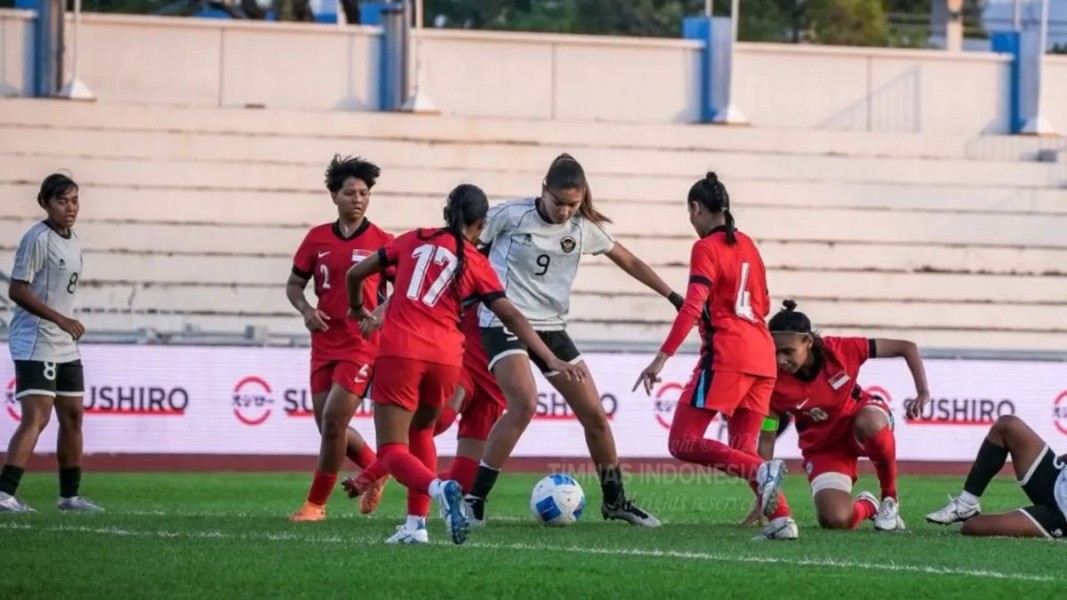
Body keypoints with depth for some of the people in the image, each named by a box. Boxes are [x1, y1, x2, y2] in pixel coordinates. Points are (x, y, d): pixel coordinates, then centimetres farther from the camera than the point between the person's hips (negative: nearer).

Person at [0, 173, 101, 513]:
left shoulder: (72, 241, 13)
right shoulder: (37, 239, -14)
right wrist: (61, 319, -22)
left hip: (65, 345, 9)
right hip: (35, 344, -9)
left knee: (72, 415, 14)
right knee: (36, 417, -19)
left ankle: (70, 495, 25)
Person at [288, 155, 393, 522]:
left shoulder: (382, 242, -4)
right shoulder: (317, 238, 5)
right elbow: (294, 285, 12)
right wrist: (306, 310, -8)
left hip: (363, 344, -5)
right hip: (325, 342, 5)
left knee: (333, 421, -13)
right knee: (327, 425, 7)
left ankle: (316, 503, 0)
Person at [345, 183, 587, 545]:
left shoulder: (414, 241, 13)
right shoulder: (477, 264, 9)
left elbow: (355, 274, 20)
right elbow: (511, 316, 1)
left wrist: (357, 308, 40)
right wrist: (551, 360, 0)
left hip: (400, 352, -1)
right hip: (445, 358, 1)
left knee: (393, 450, 0)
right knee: (421, 431, 27)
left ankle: (440, 488, -30)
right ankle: (417, 522, 18)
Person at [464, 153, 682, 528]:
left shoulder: (584, 228, 2)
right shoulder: (511, 215, -11)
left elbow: (629, 263, 14)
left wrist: (673, 297, 13)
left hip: (551, 328, 5)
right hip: (505, 325, -5)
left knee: (594, 413, 5)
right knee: (525, 404, -27)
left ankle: (615, 500, 25)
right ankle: (474, 500, -22)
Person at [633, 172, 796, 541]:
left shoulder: (707, 248, -5)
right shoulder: (747, 245, 17)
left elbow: (692, 308, -16)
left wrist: (662, 358, -19)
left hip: (726, 355, -8)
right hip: (763, 357, 8)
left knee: (682, 443, -7)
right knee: (743, 452, 13)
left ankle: (761, 472, -26)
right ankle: (781, 517, -7)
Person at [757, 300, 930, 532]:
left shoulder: (840, 350, -25)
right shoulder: (776, 385, -25)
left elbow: (906, 348, -17)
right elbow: (766, 441, -16)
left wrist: (923, 392, -29)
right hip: (823, 448, 0)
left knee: (869, 423, -40)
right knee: (835, 520, -23)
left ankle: (890, 497, -12)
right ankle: (866, 506, 18)